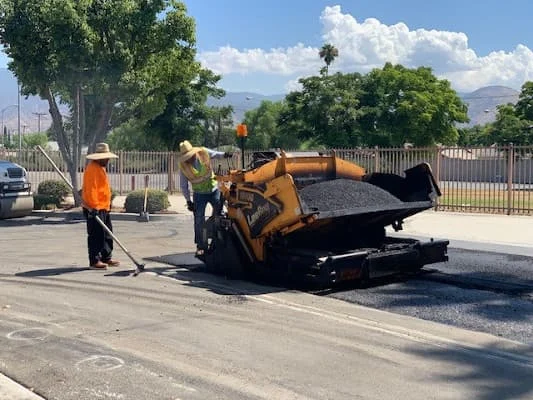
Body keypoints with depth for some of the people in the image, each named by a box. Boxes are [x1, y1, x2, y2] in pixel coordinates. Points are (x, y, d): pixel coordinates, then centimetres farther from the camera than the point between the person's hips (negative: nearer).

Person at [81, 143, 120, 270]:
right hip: (94, 209, -11)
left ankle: (106, 258, 22)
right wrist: (94, 206, -26)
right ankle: (94, 261, -1)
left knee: (107, 234, 14)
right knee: (96, 235, -6)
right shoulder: (92, 169, -16)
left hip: (103, 208, 11)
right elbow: (91, 189, -23)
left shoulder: (100, 168, 17)